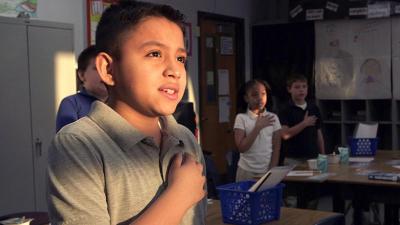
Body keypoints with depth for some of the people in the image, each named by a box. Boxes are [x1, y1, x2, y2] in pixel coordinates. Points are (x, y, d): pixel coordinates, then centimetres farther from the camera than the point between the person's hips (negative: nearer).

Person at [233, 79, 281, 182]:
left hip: (268, 171, 1)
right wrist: (258, 127, -16)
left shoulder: (273, 118, 2)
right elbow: (241, 148, -12)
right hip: (247, 171, -1)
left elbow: (276, 148, 1)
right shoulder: (241, 118, -4)